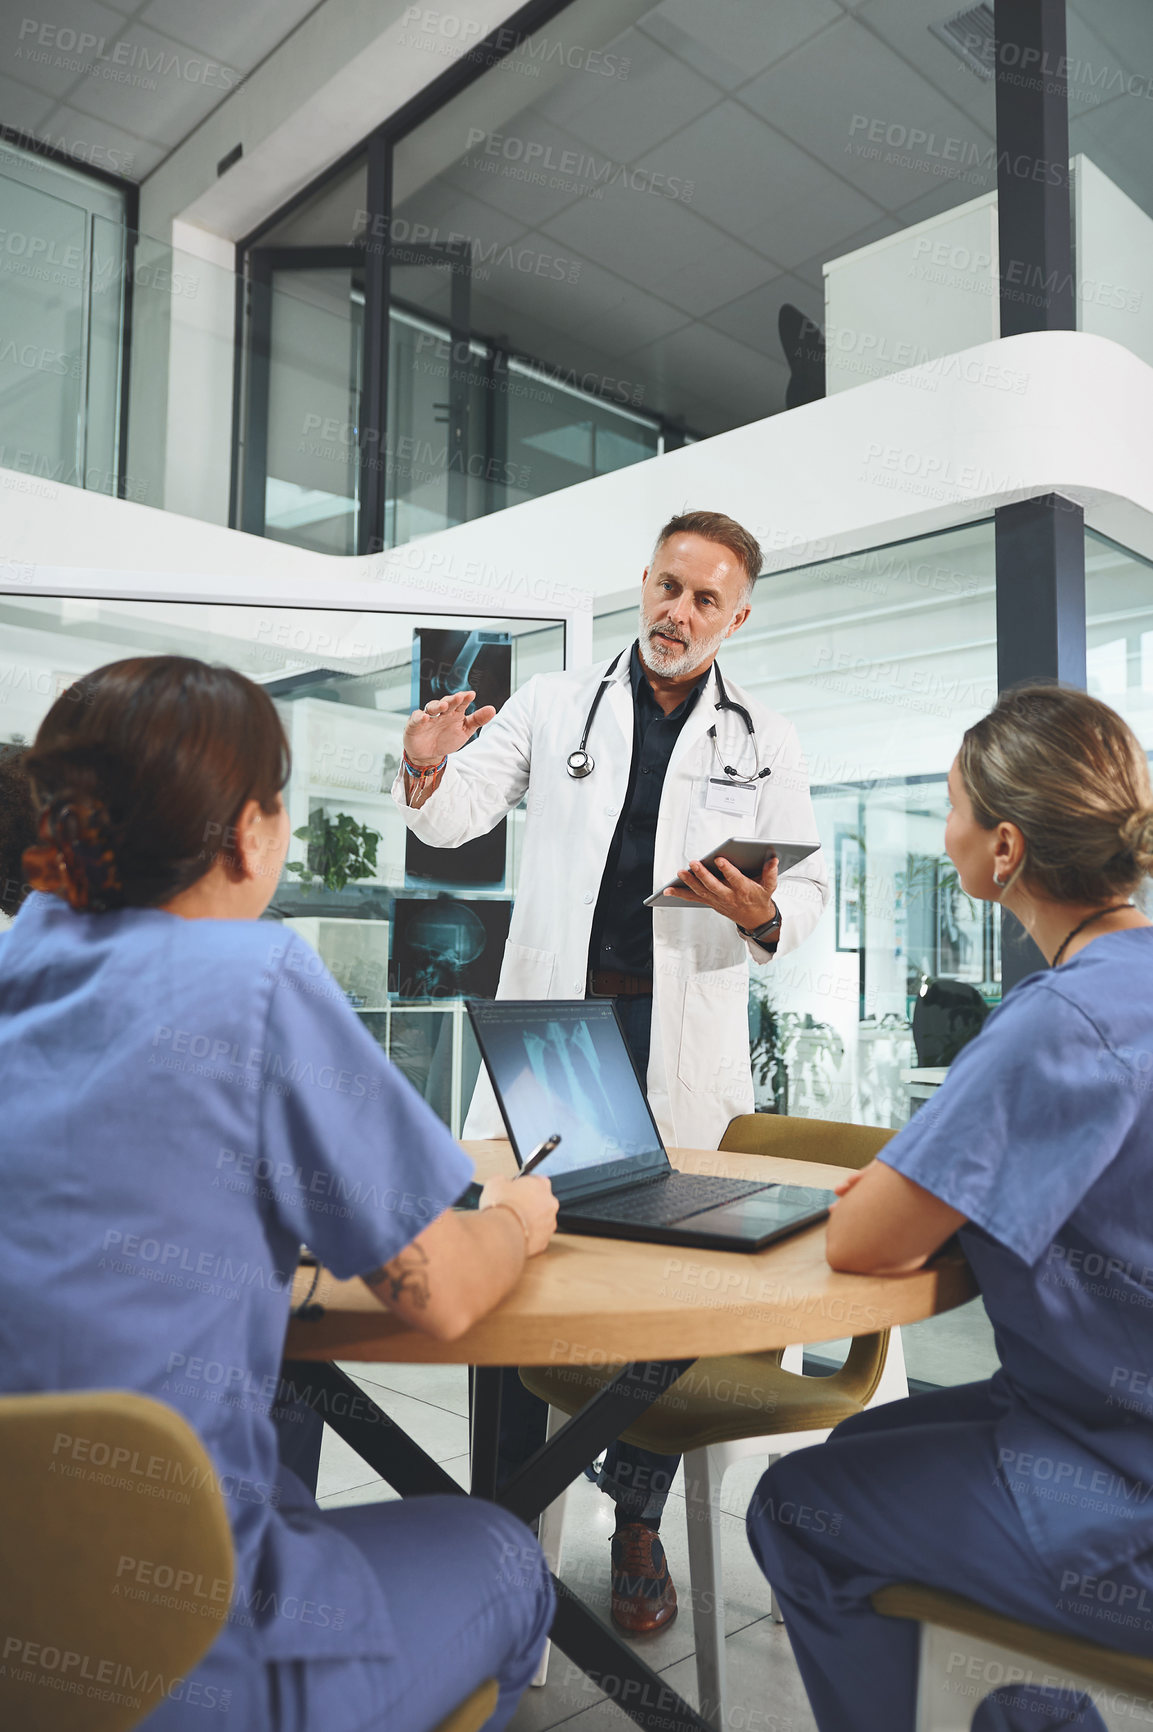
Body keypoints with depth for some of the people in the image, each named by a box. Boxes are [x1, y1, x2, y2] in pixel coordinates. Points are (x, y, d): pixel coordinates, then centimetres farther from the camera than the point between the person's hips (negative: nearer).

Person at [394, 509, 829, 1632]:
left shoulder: (766, 743, 11)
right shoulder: (553, 704, 10)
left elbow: (807, 886, 11)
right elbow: (457, 818, 6)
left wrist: (762, 916, -12)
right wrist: (429, 770, -16)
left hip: (683, 1032, 0)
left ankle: (637, 1523, 26)